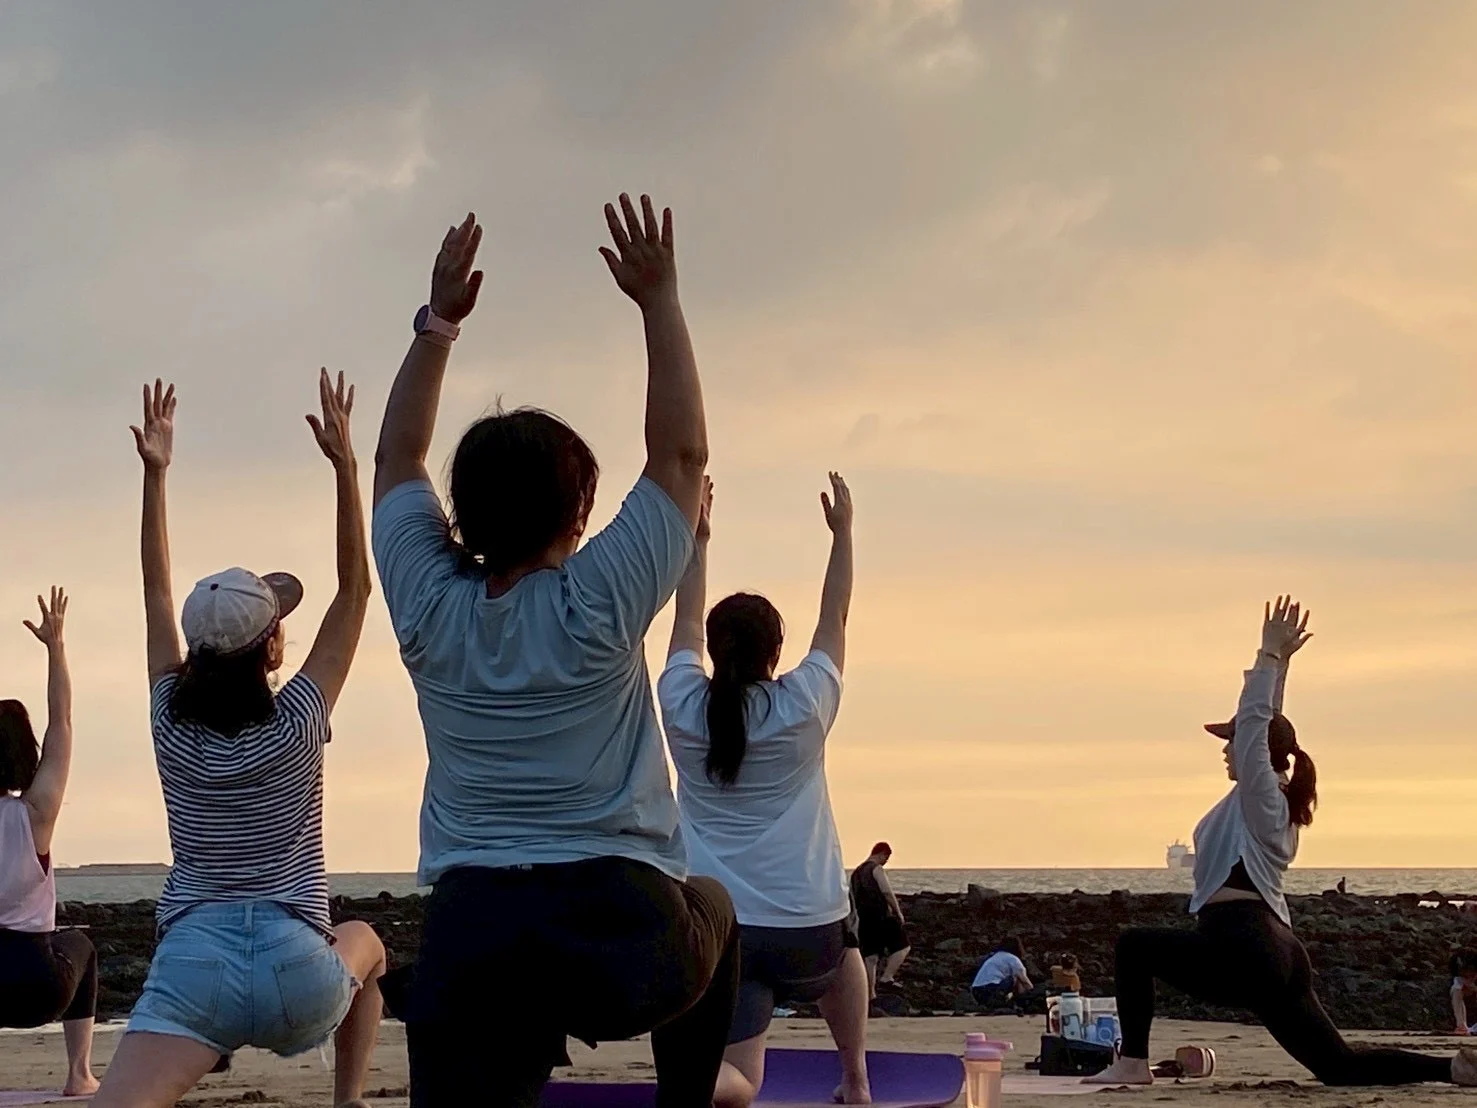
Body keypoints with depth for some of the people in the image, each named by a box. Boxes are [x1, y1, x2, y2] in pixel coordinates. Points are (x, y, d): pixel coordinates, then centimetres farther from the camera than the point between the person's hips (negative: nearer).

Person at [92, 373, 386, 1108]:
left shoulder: (172, 726, 6)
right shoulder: (298, 724, -2)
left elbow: (157, 597, 16)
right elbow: (355, 590, 2)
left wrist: (154, 475, 16)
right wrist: (344, 465, 0)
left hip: (194, 967, 1)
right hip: (296, 973, 0)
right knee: (364, 943, 35)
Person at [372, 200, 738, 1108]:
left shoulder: (431, 608, 5)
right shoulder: (600, 602, -4)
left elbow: (397, 458, 19)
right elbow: (682, 453, 3)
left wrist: (440, 320, 17)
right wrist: (660, 299, 6)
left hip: (471, 945, 1)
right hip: (622, 936, -1)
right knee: (711, 911, 33)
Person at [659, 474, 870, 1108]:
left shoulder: (683, 710, 0)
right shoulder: (804, 709, -5)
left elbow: (687, 624, 17)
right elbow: (835, 619, 9)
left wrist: (697, 539, 26)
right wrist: (842, 531, 20)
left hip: (718, 928, 0)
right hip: (808, 924, 0)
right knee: (844, 957, 37)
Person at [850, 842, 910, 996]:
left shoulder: (855, 873, 19)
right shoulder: (876, 869, -7)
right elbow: (887, 892, -15)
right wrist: (899, 912, -7)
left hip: (864, 919, 8)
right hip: (881, 917, -8)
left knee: (870, 958, 7)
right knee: (902, 947, 2)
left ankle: (871, 994, 4)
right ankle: (886, 976, -13)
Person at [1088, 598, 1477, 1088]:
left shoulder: (1261, 796, -3)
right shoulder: (1274, 802, 20)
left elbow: (1254, 719, -10)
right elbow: (1265, 726, 26)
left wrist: (1271, 655, -6)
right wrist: (1276, 659, 28)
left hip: (1242, 954, -10)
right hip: (1276, 957, 10)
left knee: (1135, 945, 0)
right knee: (1342, 1067, 7)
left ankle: (1133, 1062, -5)